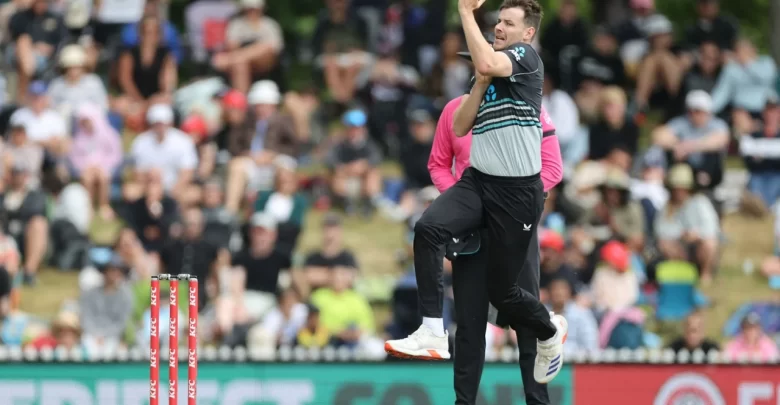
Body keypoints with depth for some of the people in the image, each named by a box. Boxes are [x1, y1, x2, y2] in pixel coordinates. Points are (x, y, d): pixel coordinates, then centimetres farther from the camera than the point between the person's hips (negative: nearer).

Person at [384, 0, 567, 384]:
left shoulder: (527, 57, -8)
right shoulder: (491, 73, 15)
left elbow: (486, 64, -30)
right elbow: (459, 127, 10)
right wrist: (480, 86, -4)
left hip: (517, 192, -6)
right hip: (477, 181, 6)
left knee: (501, 291, 2)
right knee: (427, 227, -24)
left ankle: (550, 330, 35)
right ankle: (433, 334, -25)